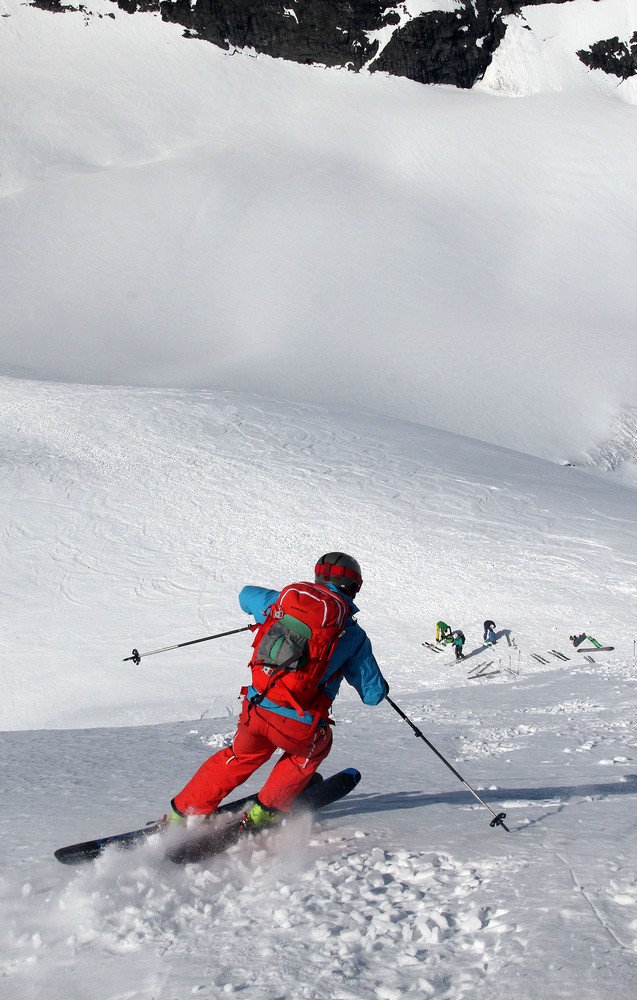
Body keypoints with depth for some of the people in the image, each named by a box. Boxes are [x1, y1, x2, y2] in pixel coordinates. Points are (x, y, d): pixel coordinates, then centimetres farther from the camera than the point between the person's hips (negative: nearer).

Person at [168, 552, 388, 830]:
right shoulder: (353, 635, 2)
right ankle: (265, 812, 29)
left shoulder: (287, 599, 10)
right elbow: (373, 694, 7)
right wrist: (382, 687, 30)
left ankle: (184, 812, 35)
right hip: (299, 727, -3)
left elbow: (246, 596, 31)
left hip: (254, 711, 3)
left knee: (242, 757, 33)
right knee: (315, 746, 32)